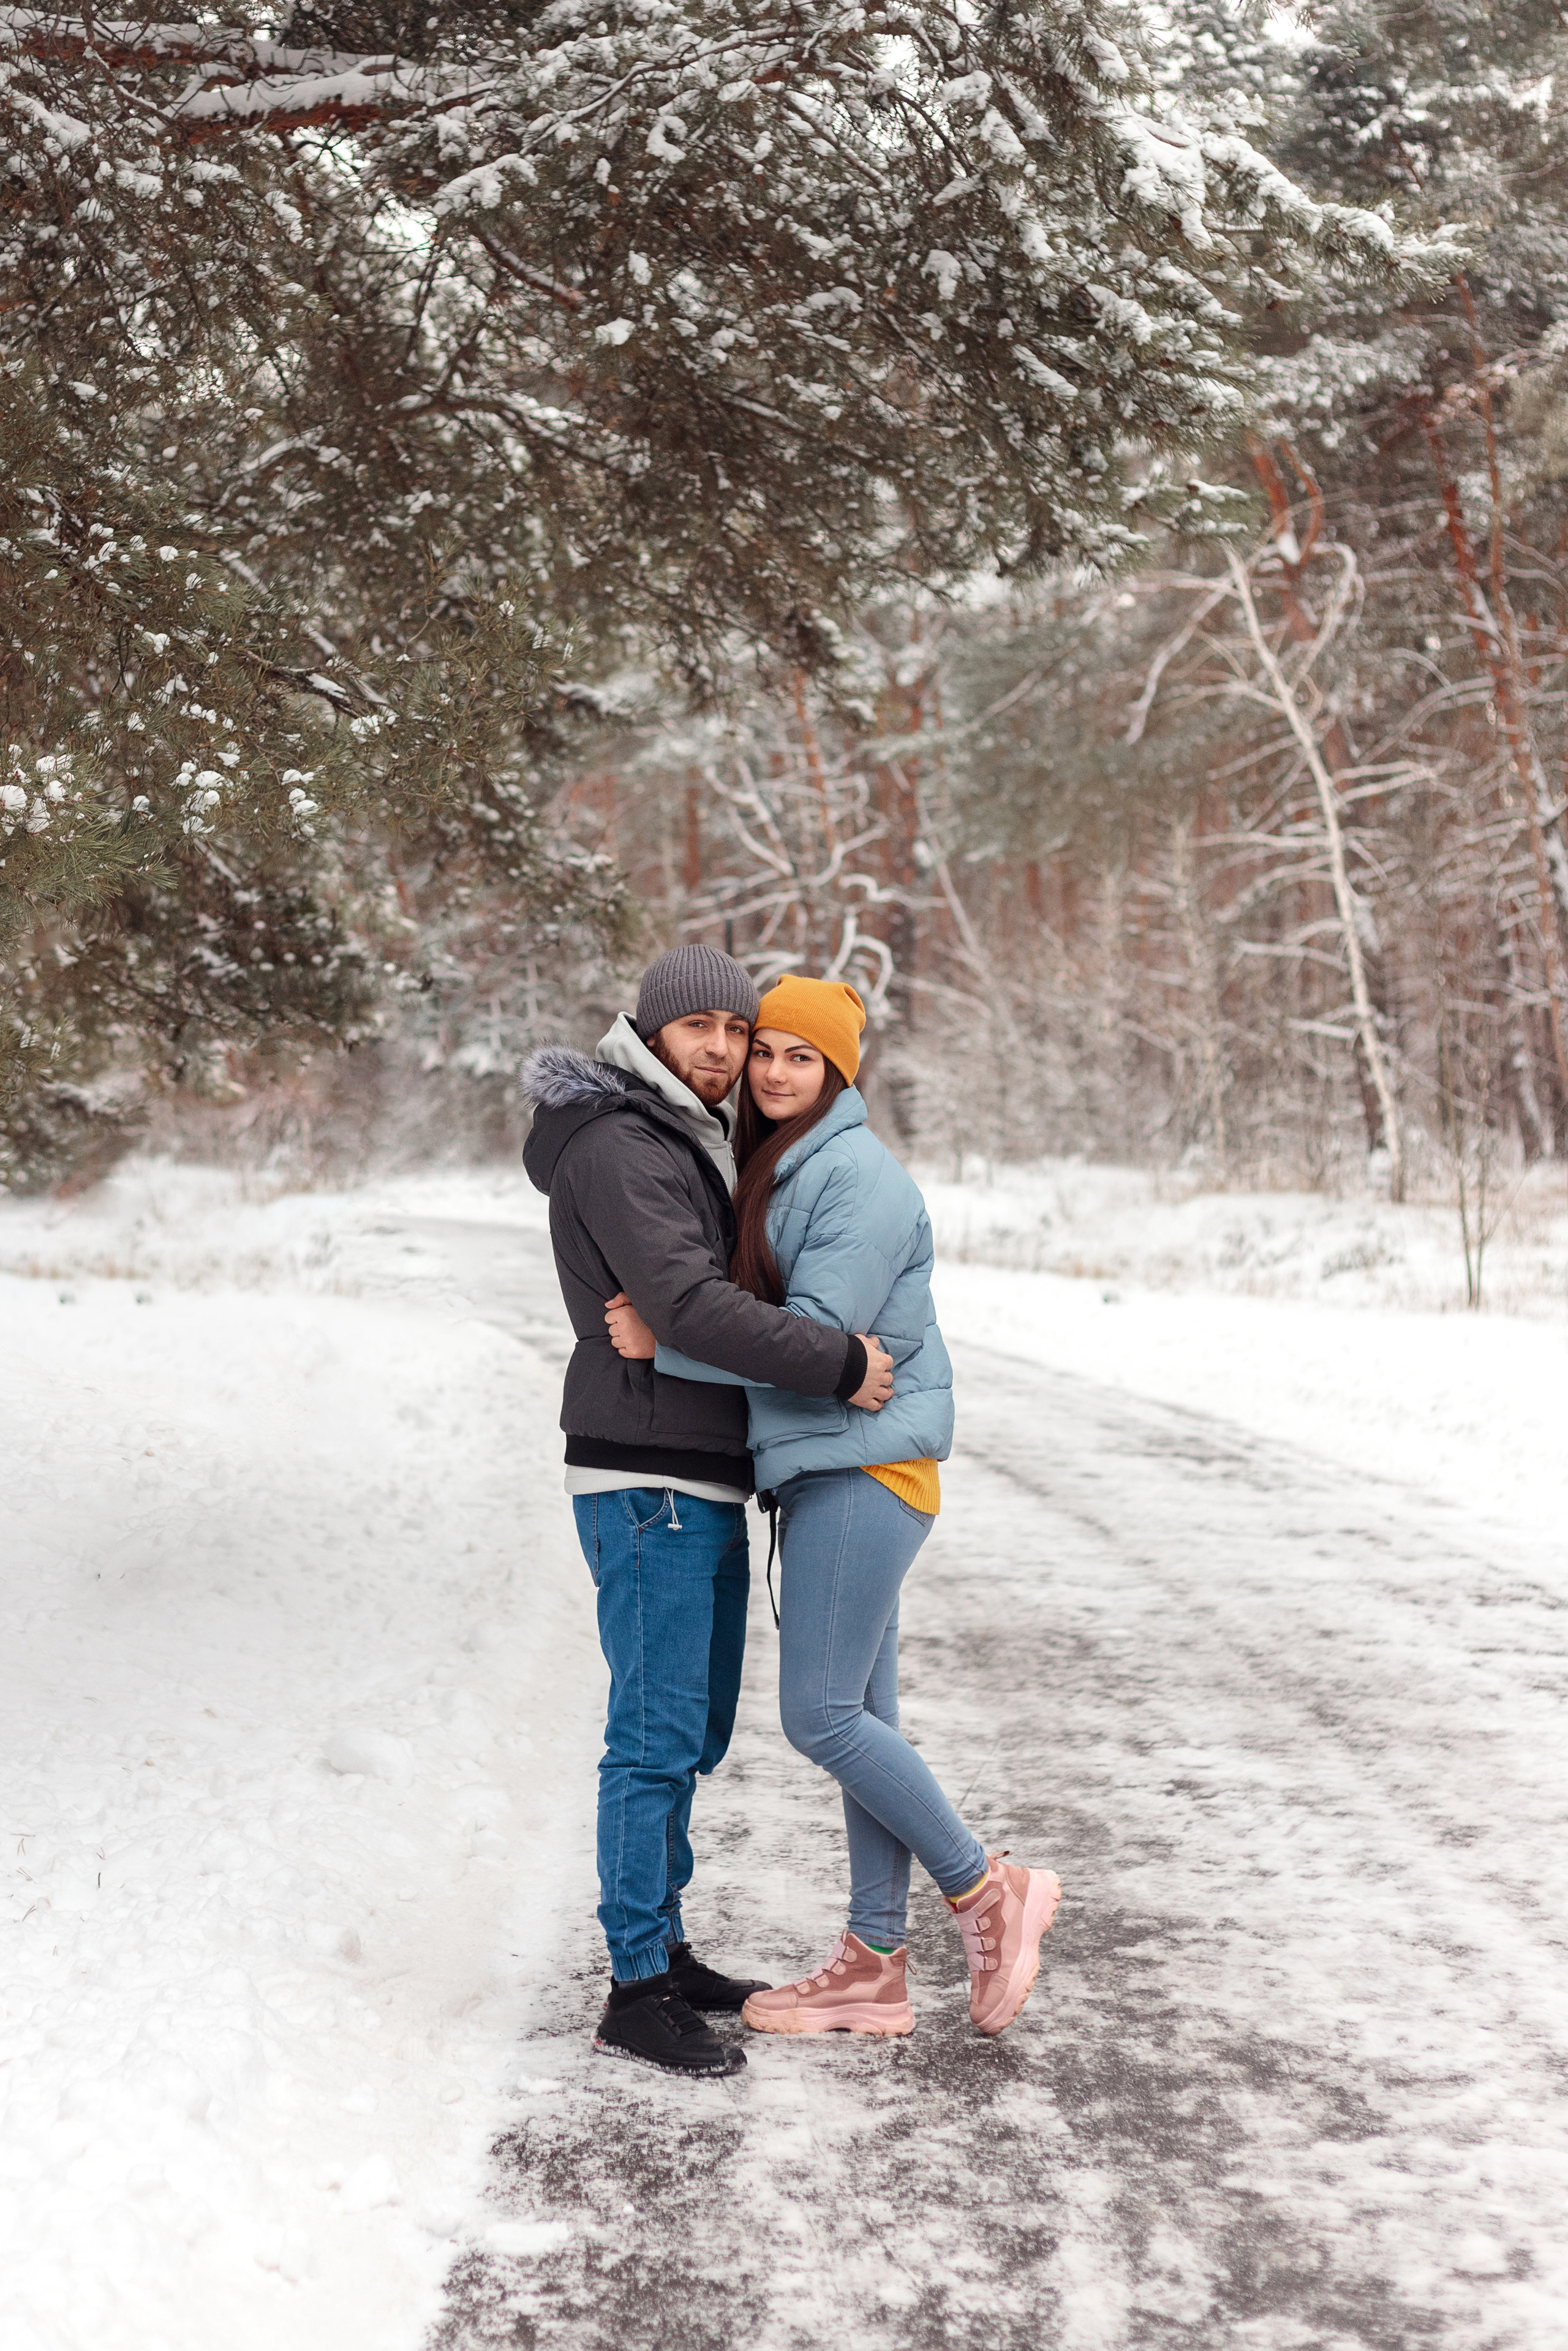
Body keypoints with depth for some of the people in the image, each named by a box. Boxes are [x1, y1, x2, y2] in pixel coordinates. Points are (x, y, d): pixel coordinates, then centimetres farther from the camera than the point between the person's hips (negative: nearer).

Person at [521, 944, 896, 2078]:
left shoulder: (696, 1145, 16)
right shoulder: (618, 1148, -15)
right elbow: (691, 1307, -25)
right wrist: (839, 1362, -20)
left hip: (709, 1487, 10)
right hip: (646, 1486, -10)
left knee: (698, 1731, 15)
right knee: (657, 1739, -6)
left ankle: (663, 1947, 25)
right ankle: (638, 1993, 1)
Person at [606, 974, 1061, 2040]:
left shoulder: (859, 1174, -14)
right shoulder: (775, 1171, 17)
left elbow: (818, 1334, -20)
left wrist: (665, 1344, -16)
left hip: (865, 1465, -10)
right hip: (827, 1470, 10)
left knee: (820, 1716, -10)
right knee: (861, 1718, 11)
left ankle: (989, 1891, 6)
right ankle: (876, 1965, 17)